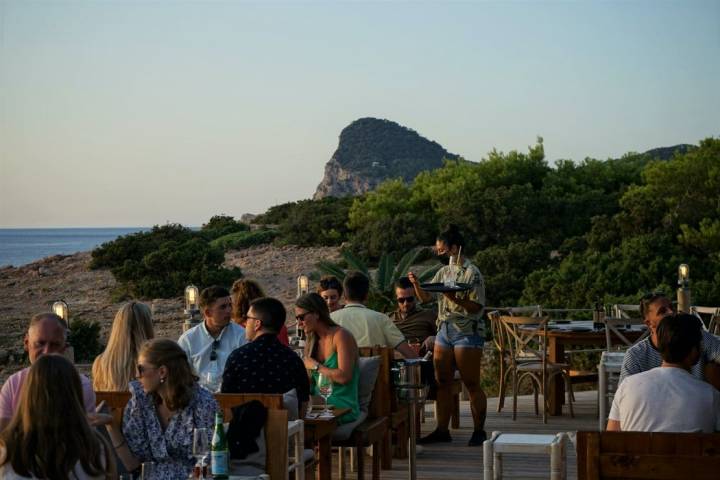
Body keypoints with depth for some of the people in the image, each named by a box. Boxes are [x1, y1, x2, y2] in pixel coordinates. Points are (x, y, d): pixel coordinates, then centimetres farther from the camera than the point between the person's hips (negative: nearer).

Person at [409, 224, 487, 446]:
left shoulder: (472, 273, -9)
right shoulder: (444, 272, 13)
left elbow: (476, 307, -15)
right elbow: (425, 297, 15)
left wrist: (455, 298, -26)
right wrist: (416, 284, -3)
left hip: (467, 332, -7)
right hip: (444, 330, 7)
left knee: (471, 384, -2)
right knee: (442, 382, 7)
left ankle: (479, 430, 5)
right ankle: (442, 430, 13)